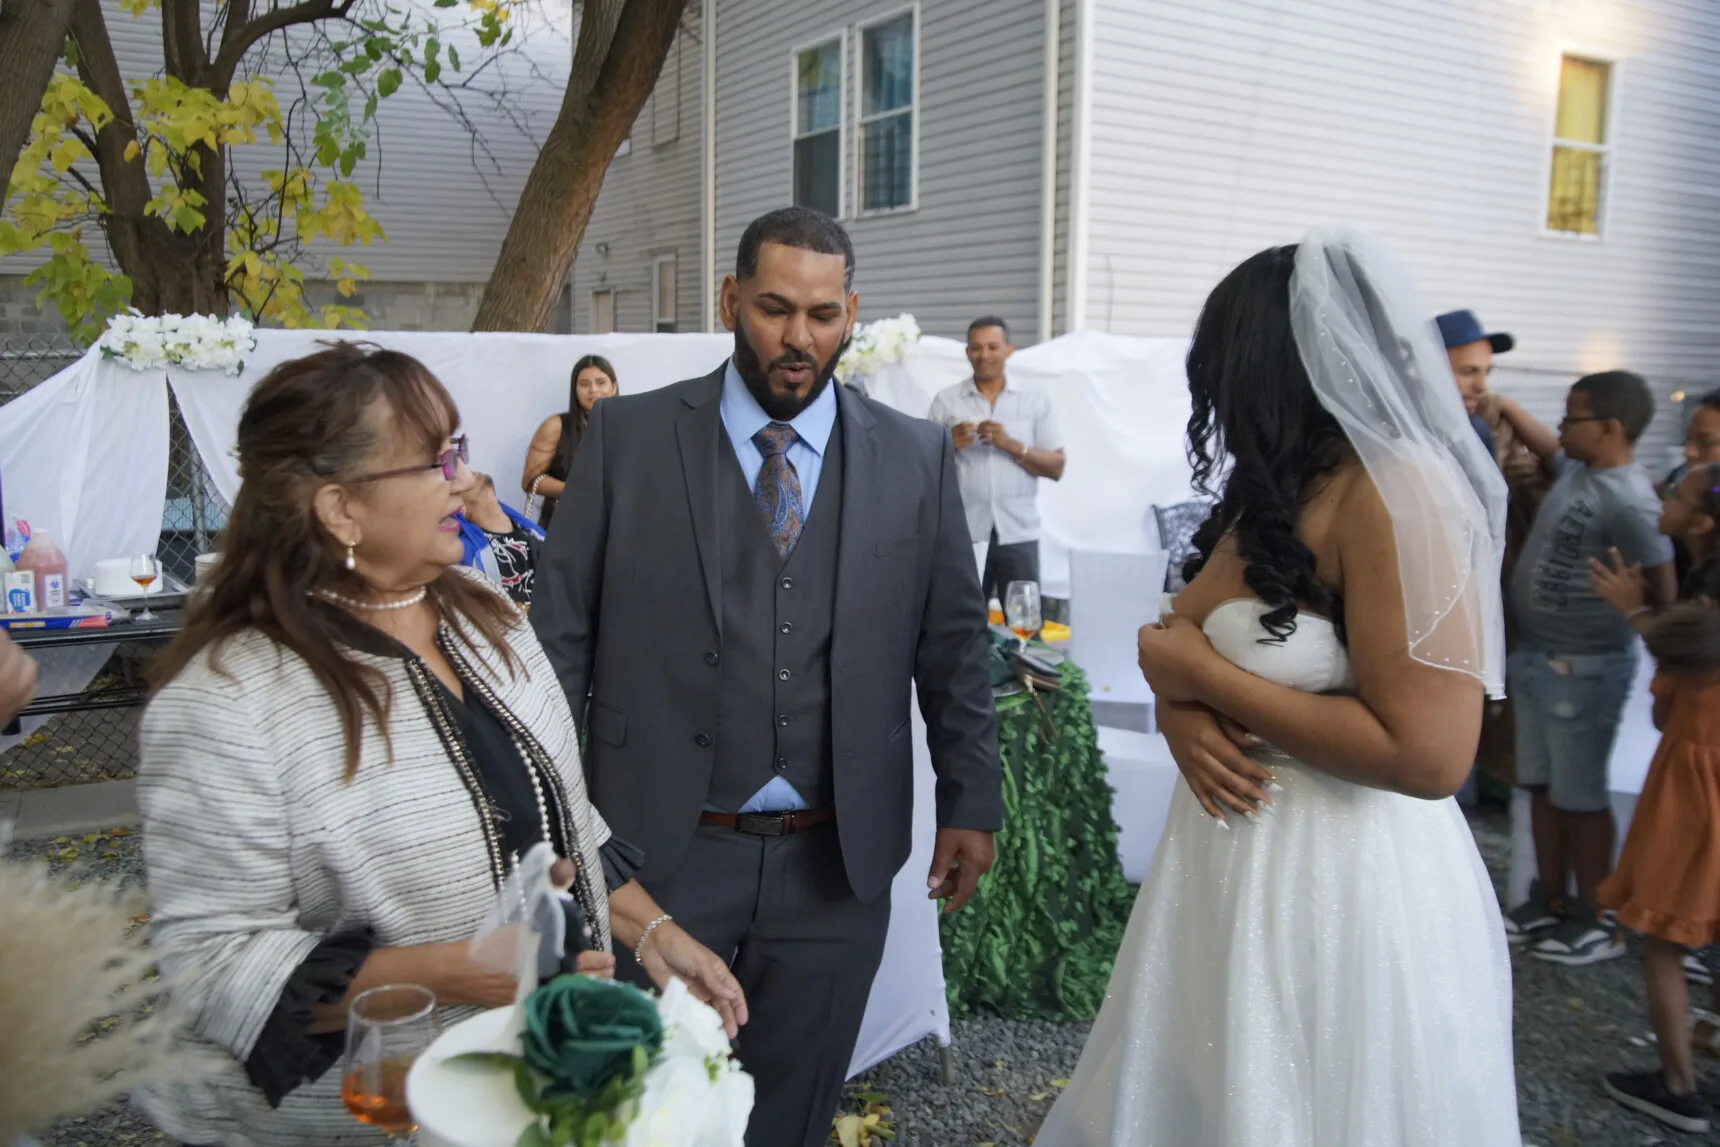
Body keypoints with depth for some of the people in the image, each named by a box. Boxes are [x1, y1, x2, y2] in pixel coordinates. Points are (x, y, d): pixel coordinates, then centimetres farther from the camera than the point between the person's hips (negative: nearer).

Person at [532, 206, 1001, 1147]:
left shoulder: (916, 458, 2)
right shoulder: (626, 436, -2)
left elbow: (953, 641, 6)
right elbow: (561, 633, -1)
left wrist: (972, 798, 5)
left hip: (835, 863, 2)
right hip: (655, 850, -1)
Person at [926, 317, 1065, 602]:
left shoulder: (1035, 401, 7)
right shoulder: (946, 401, 7)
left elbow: (1056, 468, 2)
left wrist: (1012, 445, -13)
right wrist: (950, 445, -12)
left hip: (1018, 533, 0)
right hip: (963, 534, 0)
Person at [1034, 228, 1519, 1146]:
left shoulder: (1397, 492, -19)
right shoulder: (1278, 489, 11)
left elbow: (1427, 754, -26)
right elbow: (1190, 643, 14)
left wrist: (1202, 677, -18)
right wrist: (1180, 714, -10)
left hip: (1340, 882, -8)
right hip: (1230, 855, 8)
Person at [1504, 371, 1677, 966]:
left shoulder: (1627, 500, -23)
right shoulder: (1576, 468, 3)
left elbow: (1664, 589, -20)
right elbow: (1541, 447, 27)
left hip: (1583, 668, -9)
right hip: (1536, 656, 9)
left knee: (1579, 795, 2)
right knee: (1542, 786, 16)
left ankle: (1596, 922, 17)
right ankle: (1550, 902, 29)